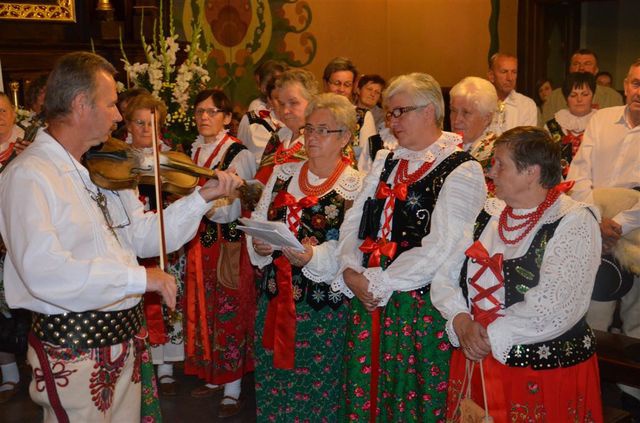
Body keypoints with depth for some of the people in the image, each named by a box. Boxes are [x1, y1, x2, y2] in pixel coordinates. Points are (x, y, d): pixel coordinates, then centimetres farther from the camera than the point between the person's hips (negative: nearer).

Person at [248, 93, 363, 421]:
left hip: (324, 304, -4)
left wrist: (312, 257, -29)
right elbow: (257, 221, 10)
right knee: (271, 383, 13)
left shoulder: (355, 186, -5)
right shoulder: (283, 174, 10)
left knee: (315, 391, 5)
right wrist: (259, 245, -11)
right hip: (275, 295, 5)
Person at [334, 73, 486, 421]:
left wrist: (378, 283, -15)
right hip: (366, 300, 6)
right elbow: (353, 222, 9)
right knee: (362, 393, 13)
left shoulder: (461, 170, -8)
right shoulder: (386, 162, 14)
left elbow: (437, 250, -17)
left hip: (421, 305, -6)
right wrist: (350, 272, -7)